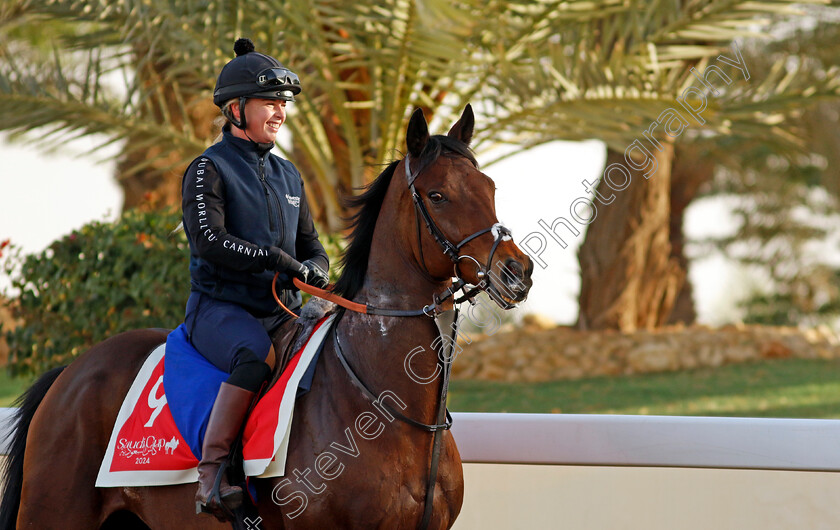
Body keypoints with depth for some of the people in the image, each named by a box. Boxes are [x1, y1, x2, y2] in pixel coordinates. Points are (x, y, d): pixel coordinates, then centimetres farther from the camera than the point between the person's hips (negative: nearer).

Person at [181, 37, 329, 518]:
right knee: (258, 354, -37)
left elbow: (312, 247, 21)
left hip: (284, 310, 7)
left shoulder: (288, 175, 19)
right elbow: (209, 241, -16)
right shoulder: (209, 170, -2)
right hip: (220, 306, -7)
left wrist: (315, 271, -3)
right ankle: (212, 473, -36)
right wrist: (275, 258, -22)